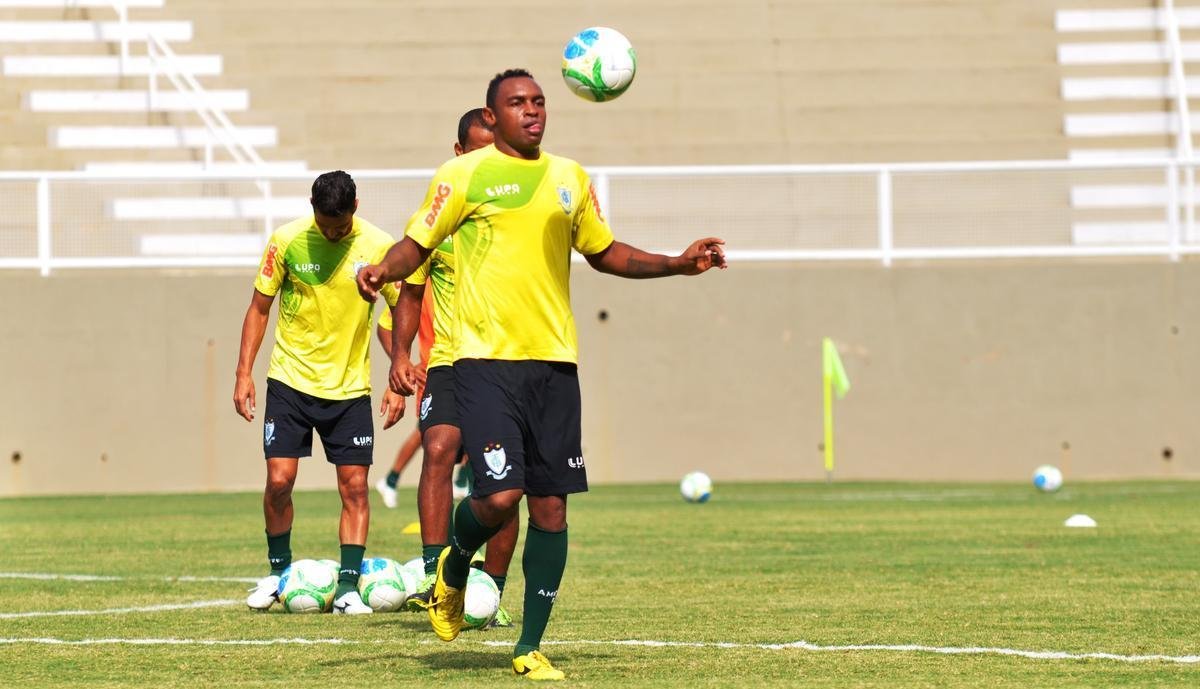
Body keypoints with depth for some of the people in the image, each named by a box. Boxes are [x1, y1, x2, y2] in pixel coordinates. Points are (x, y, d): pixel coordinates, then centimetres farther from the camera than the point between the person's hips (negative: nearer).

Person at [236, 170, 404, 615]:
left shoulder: (379, 247, -7)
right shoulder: (287, 241, -7)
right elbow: (259, 308, 3)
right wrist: (244, 373, -3)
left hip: (350, 387, 0)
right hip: (290, 381, 0)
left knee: (354, 487, -4)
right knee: (279, 480, -7)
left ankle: (348, 587, 1)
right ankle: (279, 571, 14)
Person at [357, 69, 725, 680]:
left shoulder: (569, 178, 14)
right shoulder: (464, 175, 1)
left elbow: (605, 253, 26)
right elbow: (416, 244, 2)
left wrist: (679, 263, 15)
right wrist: (382, 270, -20)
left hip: (554, 361, 5)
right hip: (486, 360, -4)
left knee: (550, 507, 1)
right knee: (499, 496, -16)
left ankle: (530, 648, 10)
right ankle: (453, 570, 18)